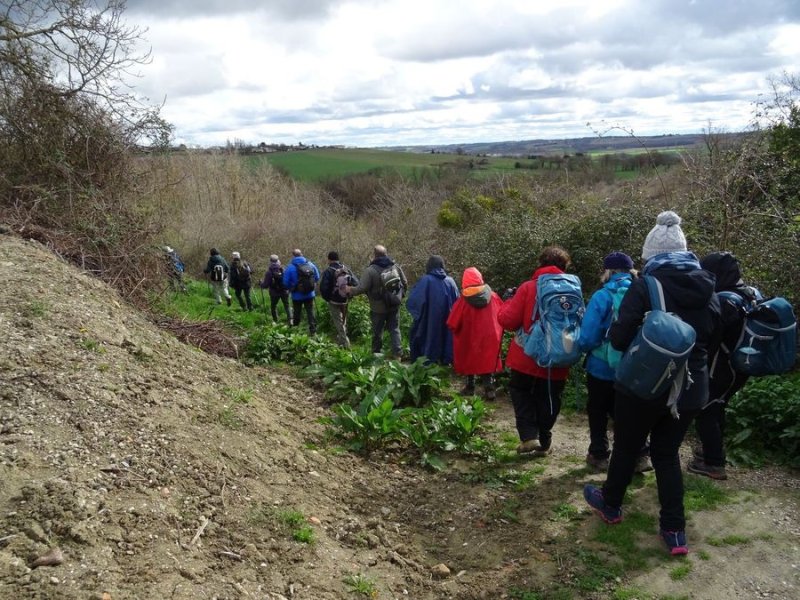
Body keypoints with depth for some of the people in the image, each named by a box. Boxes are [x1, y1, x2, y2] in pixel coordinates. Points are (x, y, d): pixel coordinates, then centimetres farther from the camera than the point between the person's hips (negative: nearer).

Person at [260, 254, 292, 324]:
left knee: (273, 306, 19)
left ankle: (275, 320, 25)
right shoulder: (283, 270, -12)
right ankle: (290, 319, 3)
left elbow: (265, 285, -13)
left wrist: (260, 283, 8)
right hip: (284, 291, 1)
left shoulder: (269, 272, -17)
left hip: (274, 293, -1)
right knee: (287, 305, 15)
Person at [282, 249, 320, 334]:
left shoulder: (290, 267, -15)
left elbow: (285, 283, -12)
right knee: (310, 312, 12)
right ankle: (313, 330, 9)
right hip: (310, 294, 2)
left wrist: (291, 288, 9)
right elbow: (317, 278, 3)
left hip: (297, 296, -2)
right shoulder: (311, 264, -6)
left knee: (297, 313, 15)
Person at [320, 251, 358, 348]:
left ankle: (345, 343, -2)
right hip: (345, 301, 4)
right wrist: (349, 296, 3)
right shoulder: (347, 270, -2)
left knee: (338, 322, 3)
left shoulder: (328, 272, -15)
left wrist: (327, 298, -3)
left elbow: (323, 288, -19)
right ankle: (341, 339, 34)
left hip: (334, 301, -4)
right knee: (343, 321, 22)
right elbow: (355, 283, -7)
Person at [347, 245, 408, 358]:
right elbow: (405, 283, 4)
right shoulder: (396, 266, -3)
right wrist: (400, 295, 19)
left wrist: (350, 290, -3)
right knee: (394, 329, 11)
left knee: (377, 331, 12)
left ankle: (377, 353, 25)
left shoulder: (370, 270, -18)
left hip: (378, 308, -3)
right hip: (394, 306, 3)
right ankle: (397, 353, 5)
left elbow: (362, 288, -21)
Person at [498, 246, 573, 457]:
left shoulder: (529, 287, -10)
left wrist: (508, 302, 6)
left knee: (520, 390, 18)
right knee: (547, 401, 18)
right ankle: (543, 443, 25)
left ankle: (529, 436, 3)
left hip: (527, 358, -2)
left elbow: (508, 320, -12)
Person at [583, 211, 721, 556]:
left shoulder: (646, 285, -16)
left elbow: (620, 337, -18)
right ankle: (675, 530, 15)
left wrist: (617, 335, 4)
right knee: (667, 453, 18)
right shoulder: (707, 288, 1)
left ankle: (610, 505, 37)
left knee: (626, 448, 16)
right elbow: (711, 337, 13)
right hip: (690, 388, 5)